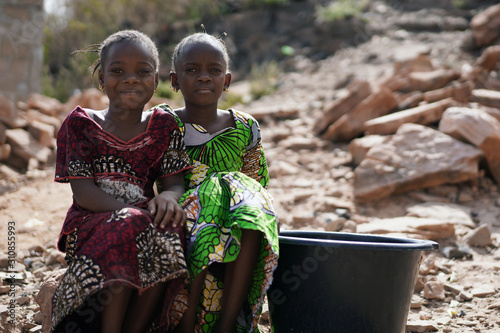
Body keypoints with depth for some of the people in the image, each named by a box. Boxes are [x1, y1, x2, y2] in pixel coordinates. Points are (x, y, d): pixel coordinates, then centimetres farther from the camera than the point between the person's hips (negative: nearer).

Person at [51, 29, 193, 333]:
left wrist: (169, 198, -23)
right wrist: (133, 211, -23)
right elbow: (83, 192, -6)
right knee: (130, 228, -36)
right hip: (90, 225, -2)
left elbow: (175, 183, 4)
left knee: (168, 231, -33)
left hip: (147, 221, 3)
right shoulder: (79, 124, 2)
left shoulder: (164, 125, 10)